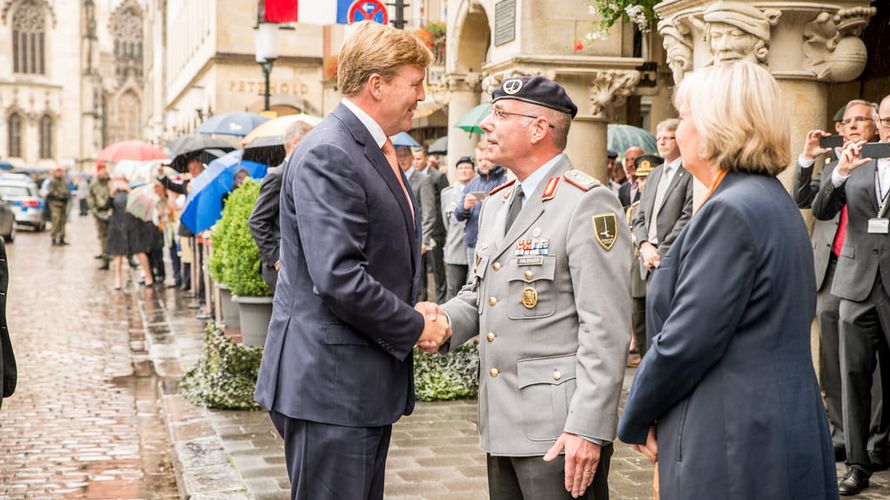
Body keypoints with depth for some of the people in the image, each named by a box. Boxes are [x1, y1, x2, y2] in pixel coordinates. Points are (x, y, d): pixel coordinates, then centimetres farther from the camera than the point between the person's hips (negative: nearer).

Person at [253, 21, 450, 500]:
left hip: (369, 385, 10)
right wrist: (413, 328, -14)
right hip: (330, 385, -10)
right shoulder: (327, 155, -18)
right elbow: (338, 278, -26)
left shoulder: (379, 152, 15)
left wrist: (417, 314, 4)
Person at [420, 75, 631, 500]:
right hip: (501, 425, 8)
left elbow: (605, 329, -16)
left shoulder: (587, 203, -12)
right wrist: (444, 319, 0)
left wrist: (589, 428, -20)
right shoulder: (496, 202, 15)